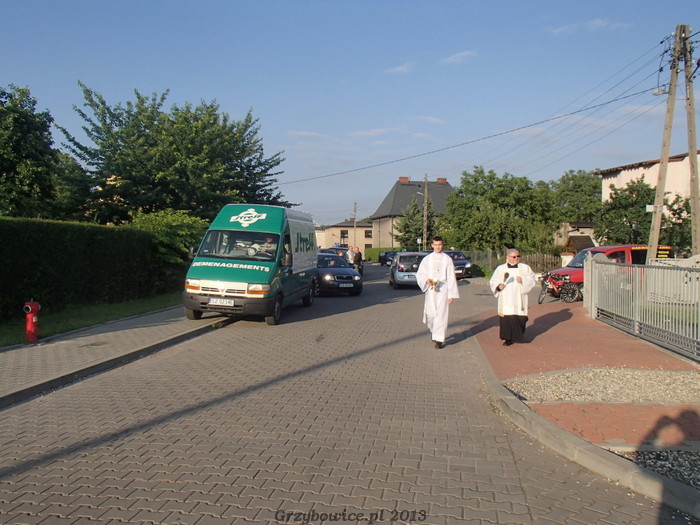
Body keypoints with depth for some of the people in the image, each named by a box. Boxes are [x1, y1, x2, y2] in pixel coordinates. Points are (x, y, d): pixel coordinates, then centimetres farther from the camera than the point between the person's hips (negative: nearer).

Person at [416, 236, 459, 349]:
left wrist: (451, 294, -4)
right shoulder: (427, 259, 7)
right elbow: (419, 274, 8)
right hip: (430, 290, 1)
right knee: (430, 314, 1)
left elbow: (451, 278, 1)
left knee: (441, 314, -4)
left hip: (443, 290, -1)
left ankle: (439, 339, 0)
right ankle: (434, 331, 30)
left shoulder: (447, 259, 3)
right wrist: (426, 280, -13)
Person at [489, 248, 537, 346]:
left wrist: (523, 280, -13)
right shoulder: (500, 269, 9)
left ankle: (518, 336, 18)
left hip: (519, 299, 0)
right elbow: (493, 282, 8)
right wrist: (499, 285, -12)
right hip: (506, 299, 0)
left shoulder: (525, 268, 10)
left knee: (519, 318, 0)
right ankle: (508, 338, 1)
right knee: (507, 318, -6)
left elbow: (531, 279, 5)